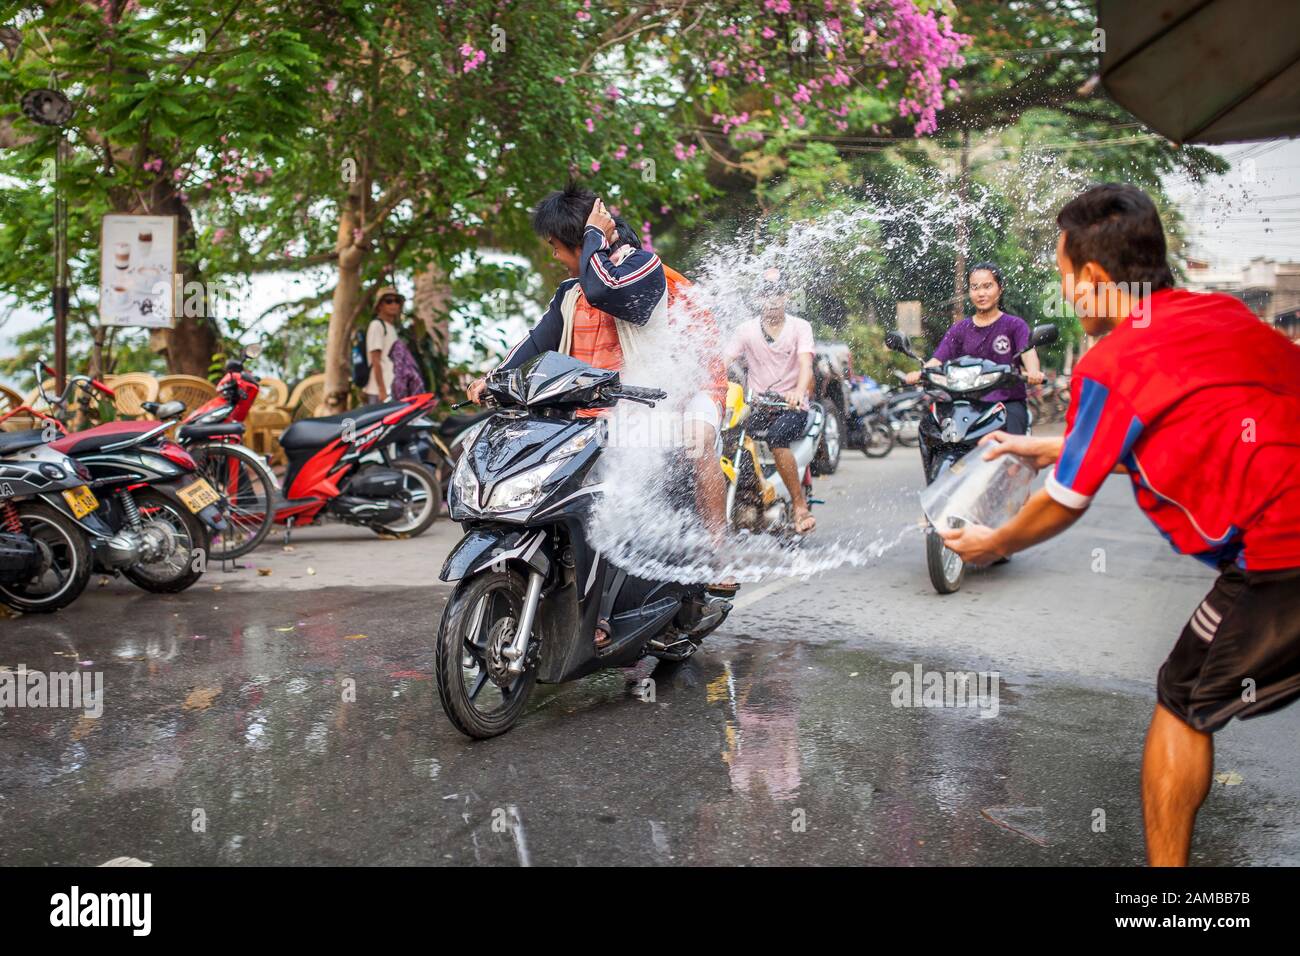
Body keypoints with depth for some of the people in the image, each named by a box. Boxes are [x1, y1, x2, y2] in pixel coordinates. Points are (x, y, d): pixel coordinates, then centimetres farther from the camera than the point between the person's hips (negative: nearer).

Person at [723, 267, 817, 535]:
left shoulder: (800, 327, 3)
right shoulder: (746, 329, 8)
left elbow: (805, 365, -14)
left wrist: (799, 392, -36)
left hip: (792, 406, -3)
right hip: (756, 407, 3)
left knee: (776, 437, -33)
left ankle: (800, 506, -21)